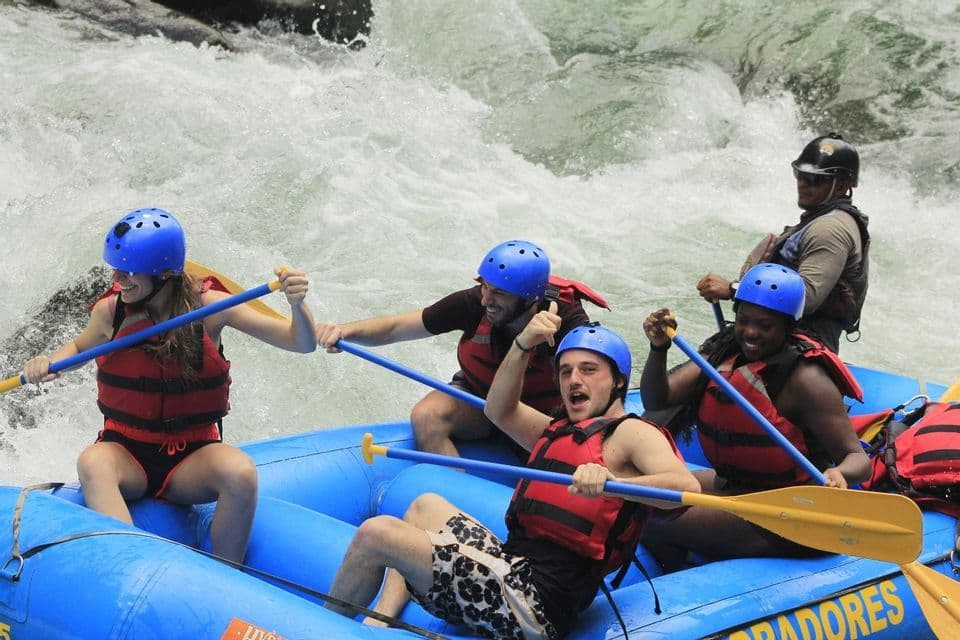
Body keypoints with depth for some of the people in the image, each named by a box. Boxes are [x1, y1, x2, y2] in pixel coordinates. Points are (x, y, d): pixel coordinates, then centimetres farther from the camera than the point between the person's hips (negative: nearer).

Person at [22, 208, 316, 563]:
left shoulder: (207, 306, -9)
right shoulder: (109, 311, -4)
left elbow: (301, 344, -9)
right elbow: (80, 346, 21)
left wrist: (297, 305, -30)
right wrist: (50, 363, -1)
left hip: (190, 459, -1)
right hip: (126, 452, 1)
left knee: (241, 473, -33)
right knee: (92, 463, -34)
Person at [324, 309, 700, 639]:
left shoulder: (631, 433, -4)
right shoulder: (561, 432, 24)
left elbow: (688, 487, -21)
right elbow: (499, 411, 16)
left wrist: (612, 483, -40)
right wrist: (523, 345, 0)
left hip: (534, 608, -10)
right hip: (514, 570, 10)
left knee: (375, 533, -14)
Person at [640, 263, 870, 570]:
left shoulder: (804, 378, -21)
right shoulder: (725, 351, 0)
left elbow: (858, 458, -21)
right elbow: (656, 399, -5)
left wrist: (839, 474, -44)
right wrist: (659, 348, -23)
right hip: (734, 484, 8)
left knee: (657, 527, -15)